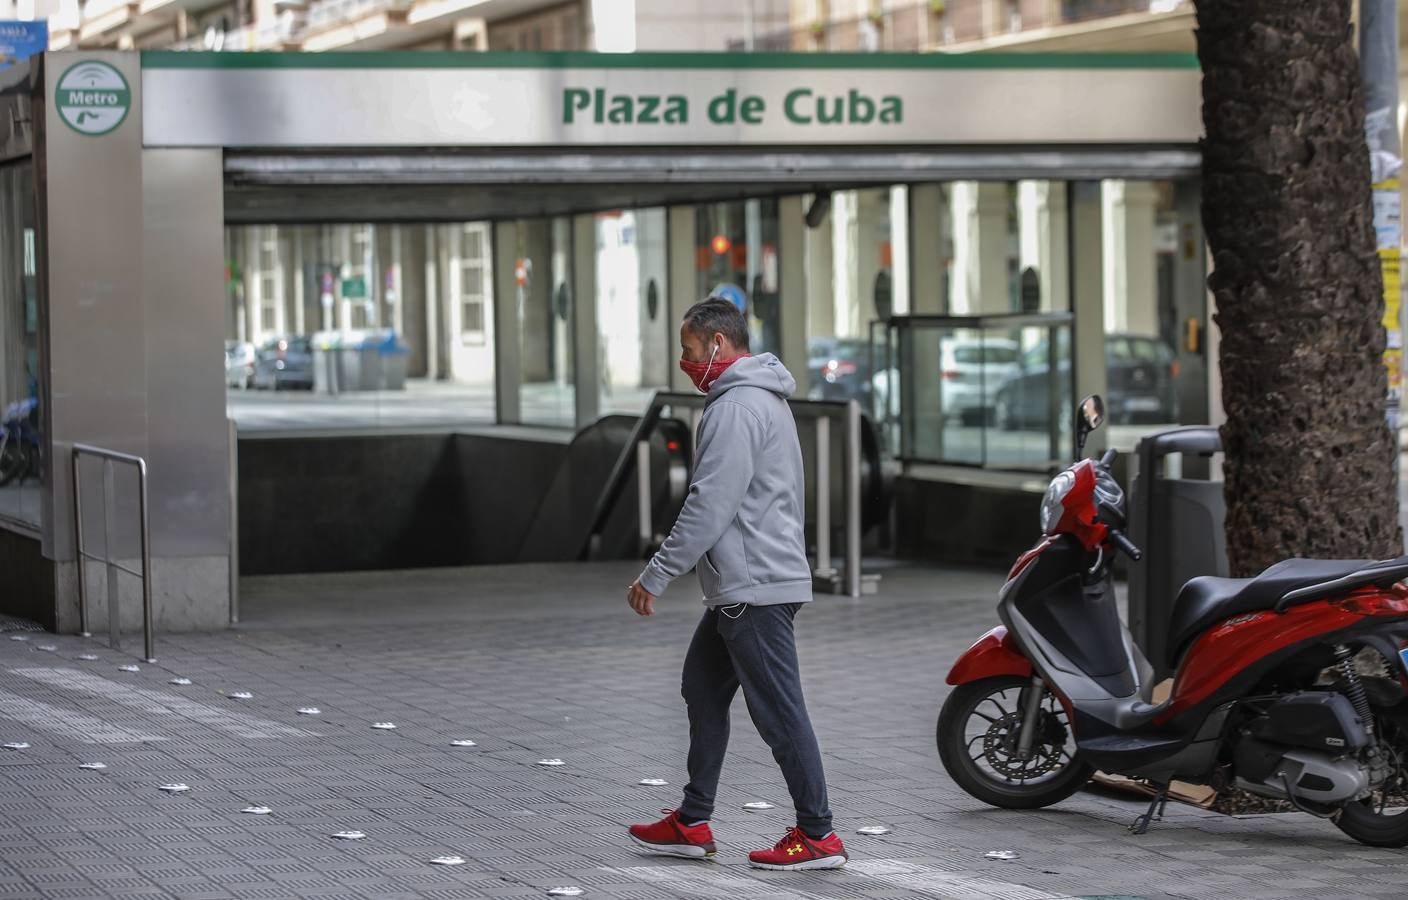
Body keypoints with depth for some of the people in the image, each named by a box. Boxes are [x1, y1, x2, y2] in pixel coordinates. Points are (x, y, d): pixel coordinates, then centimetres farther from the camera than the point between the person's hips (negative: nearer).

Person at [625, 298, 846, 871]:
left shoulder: (737, 408, -16)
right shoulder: (760, 398, 18)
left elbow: (710, 506, -21)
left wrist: (657, 575, -17)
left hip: (753, 588, -11)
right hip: (739, 587, 11)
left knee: (778, 710, -7)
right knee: (703, 692, 16)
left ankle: (818, 836, -4)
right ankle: (693, 823, 22)